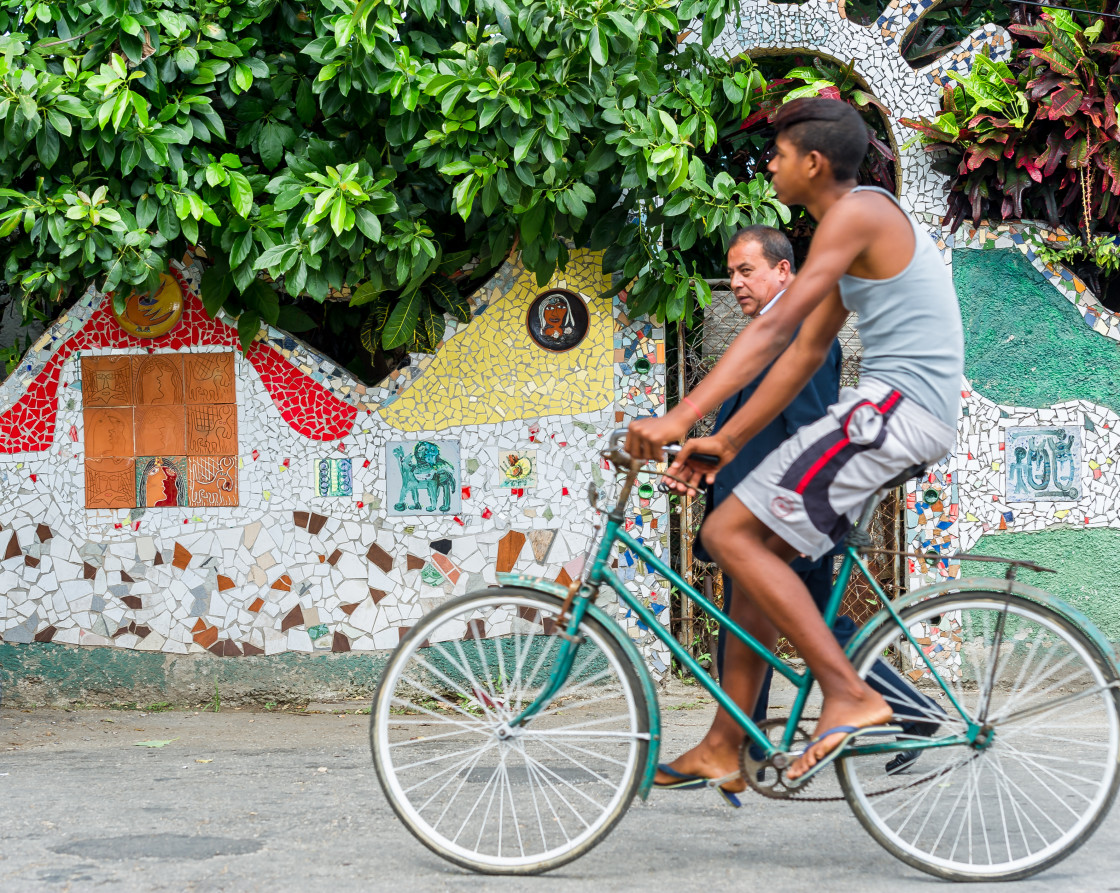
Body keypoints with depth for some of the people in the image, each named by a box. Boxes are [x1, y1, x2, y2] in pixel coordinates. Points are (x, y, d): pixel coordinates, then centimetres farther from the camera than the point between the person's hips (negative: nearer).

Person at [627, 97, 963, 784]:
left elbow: (775, 328, -20)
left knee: (731, 534, -11)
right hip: (905, 415, 10)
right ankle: (724, 753, 14)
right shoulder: (859, 226, 21)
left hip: (895, 405, -10)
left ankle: (850, 696, -14)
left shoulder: (857, 213, -10)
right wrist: (726, 442, 17)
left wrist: (680, 418, -24)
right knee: (761, 550, 11)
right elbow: (805, 353, 21)